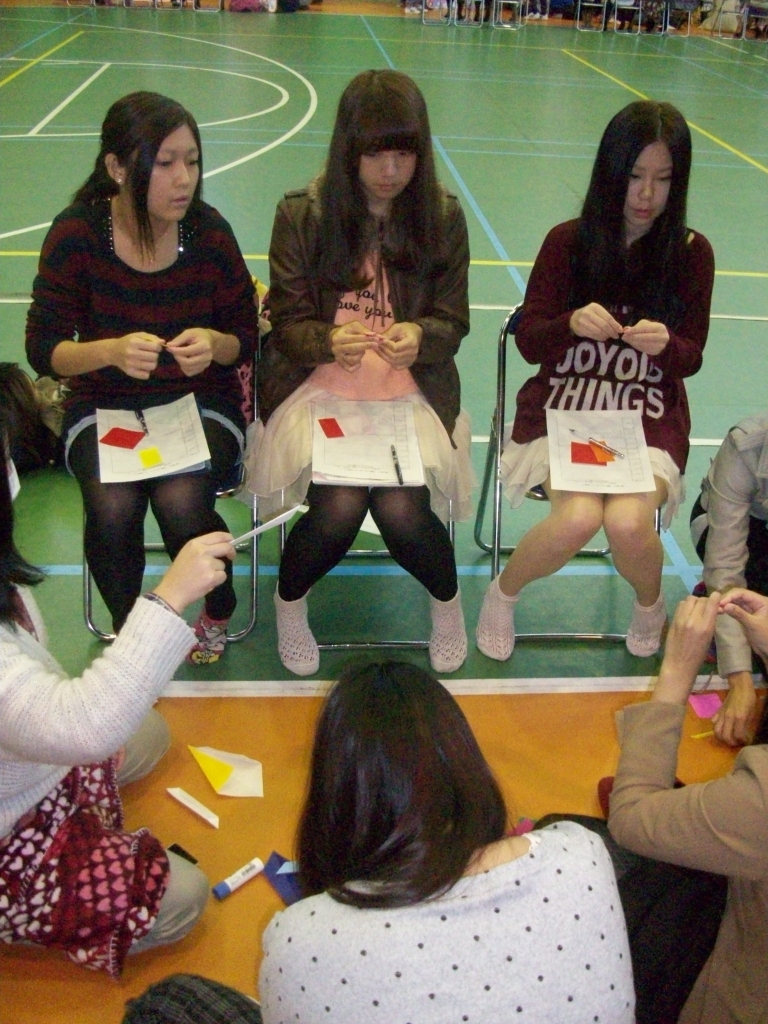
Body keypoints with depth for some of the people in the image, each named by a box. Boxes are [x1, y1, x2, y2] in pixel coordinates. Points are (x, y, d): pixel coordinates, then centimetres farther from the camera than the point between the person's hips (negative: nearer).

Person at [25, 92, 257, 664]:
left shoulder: (209, 232, -10)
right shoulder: (76, 235, -12)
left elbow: (246, 341, 0)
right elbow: (43, 349, -9)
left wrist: (214, 345, -25)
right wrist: (112, 350, -29)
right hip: (104, 409, 0)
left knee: (181, 501, -27)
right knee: (112, 505, -28)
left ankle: (218, 612, 8)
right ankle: (126, 627, 5)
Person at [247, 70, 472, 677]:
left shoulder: (443, 216, 0)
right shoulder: (302, 214, -4)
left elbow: (453, 320, 2)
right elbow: (288, 320, -2)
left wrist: (418, 337, -23)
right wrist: (329, 342, -25)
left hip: (411, 393, 1)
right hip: (319, 387, -1)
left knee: (403, 510, -24)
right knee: (339, 507, -25)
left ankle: (447, 599, 14)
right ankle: (289, 601, 12)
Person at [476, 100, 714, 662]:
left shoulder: (692, 253, 0)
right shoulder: (569, 241, -2)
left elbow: (691, 357, 3)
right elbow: (529, 340, -2)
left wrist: (665, 344, -21)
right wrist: (573, 323, -24)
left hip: (649, 416, 1)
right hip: (564, 406, -1)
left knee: (629, 521, -28)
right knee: (578, 517, -29)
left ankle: (650, 604, 9)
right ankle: (503, 595, 4)